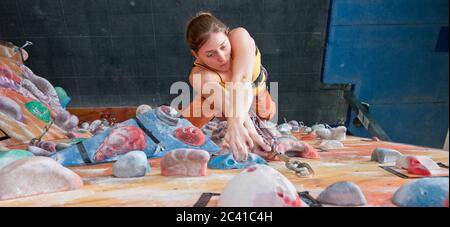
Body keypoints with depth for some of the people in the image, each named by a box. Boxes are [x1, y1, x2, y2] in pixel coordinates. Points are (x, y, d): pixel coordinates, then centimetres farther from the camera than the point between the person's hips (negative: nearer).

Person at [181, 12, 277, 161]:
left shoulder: (240, 36, -36)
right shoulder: (200, 76, -37)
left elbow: (242, 81, -52)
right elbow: (229, 103, -52)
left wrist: (235, 122, -66)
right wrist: (249, 129, -70)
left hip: (255, 102, 4)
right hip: (217, 108, -3)